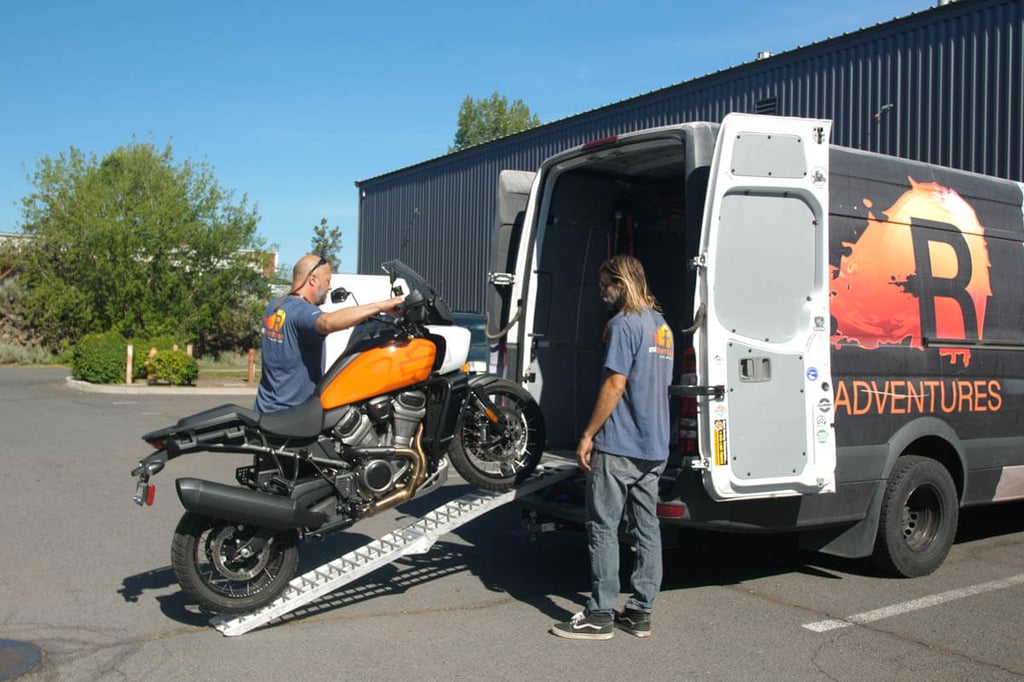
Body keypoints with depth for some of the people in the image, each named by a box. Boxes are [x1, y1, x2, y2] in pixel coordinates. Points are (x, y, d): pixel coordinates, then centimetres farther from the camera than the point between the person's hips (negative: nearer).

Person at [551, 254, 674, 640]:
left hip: (618, 446, -9)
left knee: (603, 529, -2)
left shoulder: (625, 323, -12)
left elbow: (615, 384, -17)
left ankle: (600, 615, 2)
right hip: (655, 447, 9)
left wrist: (588, 435, -13)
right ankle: (640, 612, 16)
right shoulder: (662, 326, 16)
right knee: (647, 529, 9)